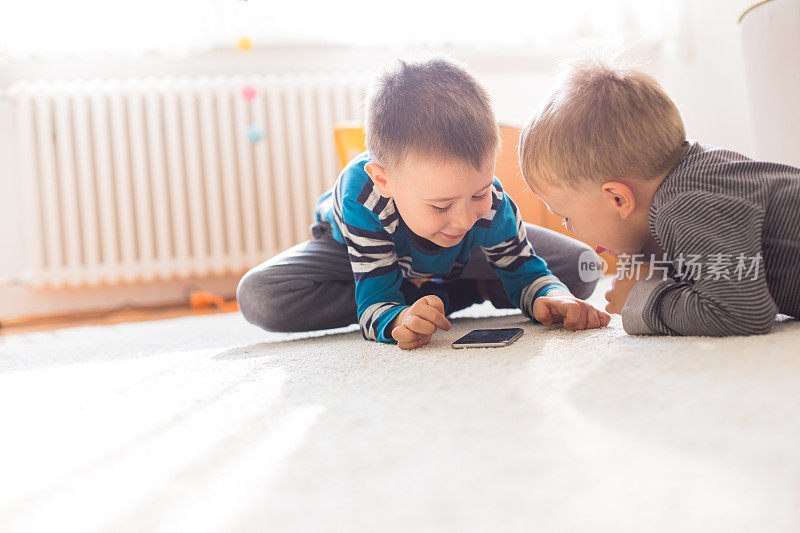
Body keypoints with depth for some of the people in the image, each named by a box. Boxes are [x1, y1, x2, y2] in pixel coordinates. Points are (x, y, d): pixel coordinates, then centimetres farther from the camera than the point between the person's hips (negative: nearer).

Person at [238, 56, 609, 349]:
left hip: (454, 259, 2)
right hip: (353, 244, -1)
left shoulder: (491, 204, -36)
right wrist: (397, 320, -68)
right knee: (259, 297, -31)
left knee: (581, 269, -12)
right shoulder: (362, 198, -45)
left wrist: (552, 298, -45)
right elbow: (375, 301, -43)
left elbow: (523, 272, -21)